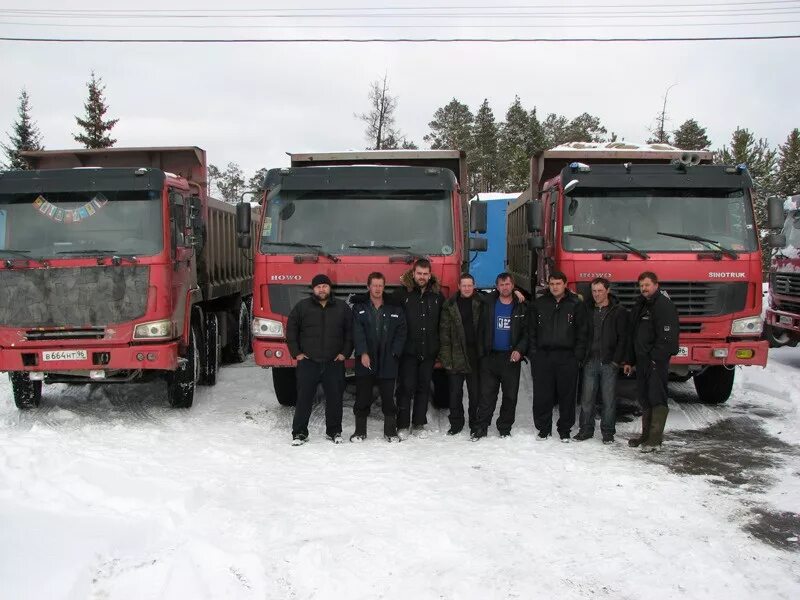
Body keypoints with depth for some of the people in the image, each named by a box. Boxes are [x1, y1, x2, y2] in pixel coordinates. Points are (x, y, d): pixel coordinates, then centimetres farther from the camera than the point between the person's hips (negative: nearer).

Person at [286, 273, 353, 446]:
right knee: (304, 399, -1)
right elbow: (291, 331, 8)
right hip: (308, 362, -1)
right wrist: (296, 353, 0)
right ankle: (299, 433, 7)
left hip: (334, 363, 1)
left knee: (335, 399, 5)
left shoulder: (342, 307, 8)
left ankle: (334, 431, 19)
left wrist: (345, 353, 3)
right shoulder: (301, 307, 4)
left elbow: (350, 332, 12)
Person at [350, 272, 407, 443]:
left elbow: (401, 333, 6)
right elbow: (357, 332, -6)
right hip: (365, 362, 0)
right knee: (362, 398, 4)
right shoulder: (359, 308, 5)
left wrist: (394, 353, -6)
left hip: (387, 362, 0)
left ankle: (390, 431, 14)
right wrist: (363, 353, -19)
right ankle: (360, 431, 15)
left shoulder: (394, 309, 8)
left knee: (388, 398, 4)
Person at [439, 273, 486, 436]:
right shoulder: (450, 306, 2)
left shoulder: (481, 304, 3)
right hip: (456, 357, 0)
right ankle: (456, 424, 19)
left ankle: (475, 425, 20)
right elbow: (444, 332, 0)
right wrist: (445, 356, -6)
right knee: (455, 393, 6)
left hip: (475, 356, 0)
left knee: (475, 393, 8)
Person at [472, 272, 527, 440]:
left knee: (510, 396, 6)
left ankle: (505, 429, 17)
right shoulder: (488, 305, 3)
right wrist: (481, 350, -5)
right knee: (487, 395, -1)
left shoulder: (520, 307, 4)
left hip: (511, 358, 1)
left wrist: (519, 350, -10)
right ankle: (481, 428, 4)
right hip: (490, 356, -1)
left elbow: (526, 332, 3)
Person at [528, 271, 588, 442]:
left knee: (567, 396, 4)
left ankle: (565, 430, 16)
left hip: (567, 357, -1)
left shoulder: (576, 304, 3)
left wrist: (578, 355, -5)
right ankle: (543, 429, 16)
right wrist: (533, 353, 0)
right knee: (542, 396, 4)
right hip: (543, 356, 1)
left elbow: (582, 332, 2)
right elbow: (531, 331, 9)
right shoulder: (538, 304, 8)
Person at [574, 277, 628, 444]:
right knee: (586, 399, 5)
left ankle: (608, 432, 11)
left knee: (609, 399, 2)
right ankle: (586, 429, 15)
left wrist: (617, 360, -9)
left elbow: (623, 338, -4)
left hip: (609, 363, -3)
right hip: (590, 361, 3)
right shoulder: (587, 310, 10)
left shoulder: (619, 311, -1)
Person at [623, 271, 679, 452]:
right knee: (644, 398, 12)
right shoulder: (640, 306, 18)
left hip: (657, 361, -9)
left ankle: (655, 439, -5)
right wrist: (630, 361, 18)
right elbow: (633, 335, 21)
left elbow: (667, 335, -18)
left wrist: (656, 357, -20)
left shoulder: (664, 305, -10)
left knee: (657, 398, -7)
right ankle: (646, 435, 20)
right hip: (642, 361, 9)